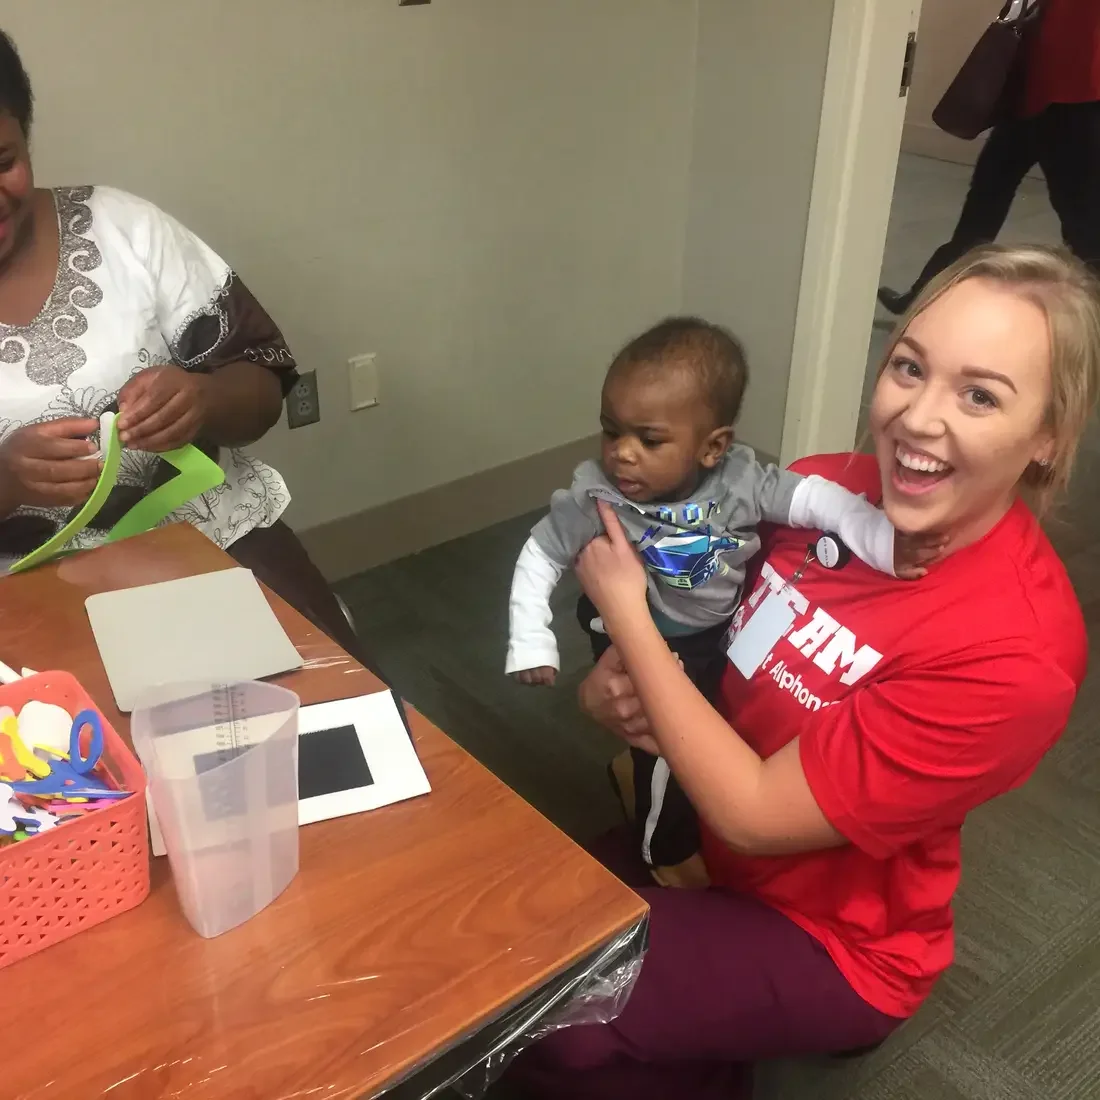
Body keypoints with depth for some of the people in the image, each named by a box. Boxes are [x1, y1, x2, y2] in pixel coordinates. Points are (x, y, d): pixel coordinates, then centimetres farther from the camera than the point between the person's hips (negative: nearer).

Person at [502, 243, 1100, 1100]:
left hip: (829, 937, -6)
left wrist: (624, 611, -21)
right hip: (704, 827, 6)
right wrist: (617, 684, -18)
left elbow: (751, 814, -27)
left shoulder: (1011, 652, -31)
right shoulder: (826, 488, -13)